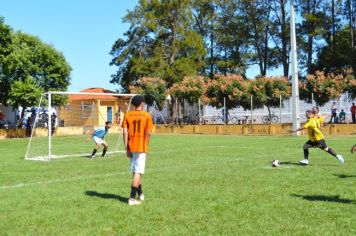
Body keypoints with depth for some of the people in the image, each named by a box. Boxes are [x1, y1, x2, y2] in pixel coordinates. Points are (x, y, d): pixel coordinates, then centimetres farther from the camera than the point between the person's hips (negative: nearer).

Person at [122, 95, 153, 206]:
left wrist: (126, 148, 0)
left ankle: (140, 194, 31)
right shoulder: (146, 115, -3)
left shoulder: (127, 115, 2)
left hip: (131, 147, 4)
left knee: (135, 172, 17)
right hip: (142, 147, -3)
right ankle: (132, 198, -9)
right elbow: (148, 133, -4)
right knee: (138, 172, -4)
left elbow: (125, 132, -3)